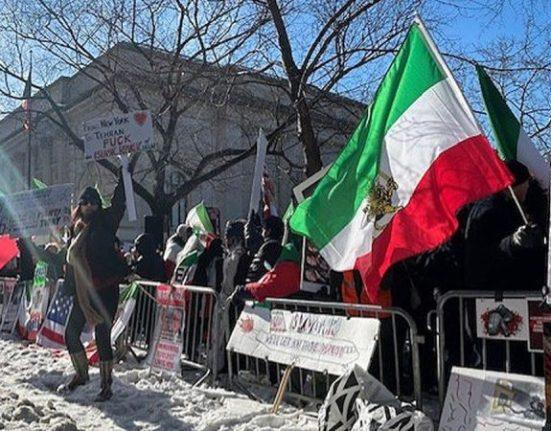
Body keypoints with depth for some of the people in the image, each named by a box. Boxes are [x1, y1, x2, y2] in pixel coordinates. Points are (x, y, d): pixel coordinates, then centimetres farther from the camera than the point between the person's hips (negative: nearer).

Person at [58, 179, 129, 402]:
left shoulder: (105, 222, -3)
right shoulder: (76, 228, 12)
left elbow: (118, 202, -14)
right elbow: (70, 260, 21)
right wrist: (69, 286, 18)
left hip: (105, 291, -6)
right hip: (82, 293, 6)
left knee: (102, 337, -2)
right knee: (71, 334, 13)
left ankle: (106, 385, 11)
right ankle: (81, 375, 35)